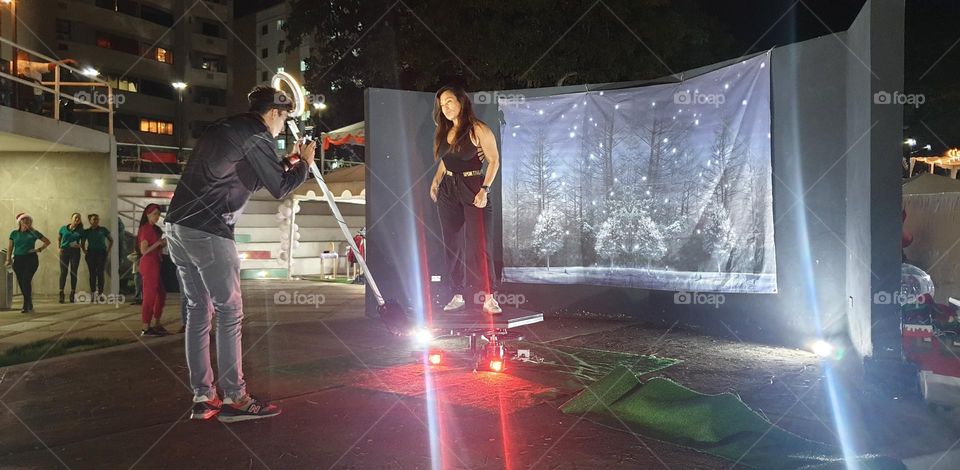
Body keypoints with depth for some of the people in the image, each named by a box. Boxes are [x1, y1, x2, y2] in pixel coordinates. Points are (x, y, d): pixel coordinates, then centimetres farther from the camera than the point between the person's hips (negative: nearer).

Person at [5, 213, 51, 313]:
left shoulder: (33, 233, 4)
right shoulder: (14, 233, 11)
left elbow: (47, 242, 10)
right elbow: (10, 247, 13)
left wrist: (39, 249, -3)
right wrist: (8, 259, 3)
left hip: (31, 259, -3)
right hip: (18, 260, 3)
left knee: (26, 281, -15)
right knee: (21, 283, 5)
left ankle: (26, 306, -13)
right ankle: (29, 305, 18)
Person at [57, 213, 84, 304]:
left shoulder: (80, 231, 6)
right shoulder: (63, 228, 6)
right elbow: (58, 239, 16)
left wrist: (79, 246, -11)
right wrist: (58, 248, 1)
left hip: (75, 252, 0)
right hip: (64, 251, 0)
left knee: (73, 272, 1)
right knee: (63, 272, -2)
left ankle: (73, 294, 6)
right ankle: (61, 294, 0)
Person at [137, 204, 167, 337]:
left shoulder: (155, 229, 16)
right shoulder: (145, 229, -10)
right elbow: (144, 251, -17)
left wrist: (163, 244, 5)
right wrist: (159, 242, -19)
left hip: (155, 264, 9)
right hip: (148, 265, -9)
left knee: (161, 295, 11)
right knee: (150, 296, -8)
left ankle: (156, 325, 17)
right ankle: (146, 328, -5)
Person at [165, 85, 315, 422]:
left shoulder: (224, 128, 21)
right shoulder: (256, 138, -5)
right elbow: (279, 188, -2)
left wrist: (286, 158, 34)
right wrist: (304, 164, 14)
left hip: (178, 224, 9)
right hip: (208, 230, -9)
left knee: (198, 310, 11)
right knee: (229, 313, -3)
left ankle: (202, 397, 15)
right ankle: (235, 398, 1)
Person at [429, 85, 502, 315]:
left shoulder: (478, 129, -7)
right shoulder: (444, 132, 13)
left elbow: (494, 160, -9)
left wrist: (484, 190, -17)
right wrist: (435, 181, 9)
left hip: (473, 191, -6)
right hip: (448, 193, 6)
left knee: (479, 246, -8)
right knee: (451, 246, 6)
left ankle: (488, 298, -4)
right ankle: (457, 295, 14)